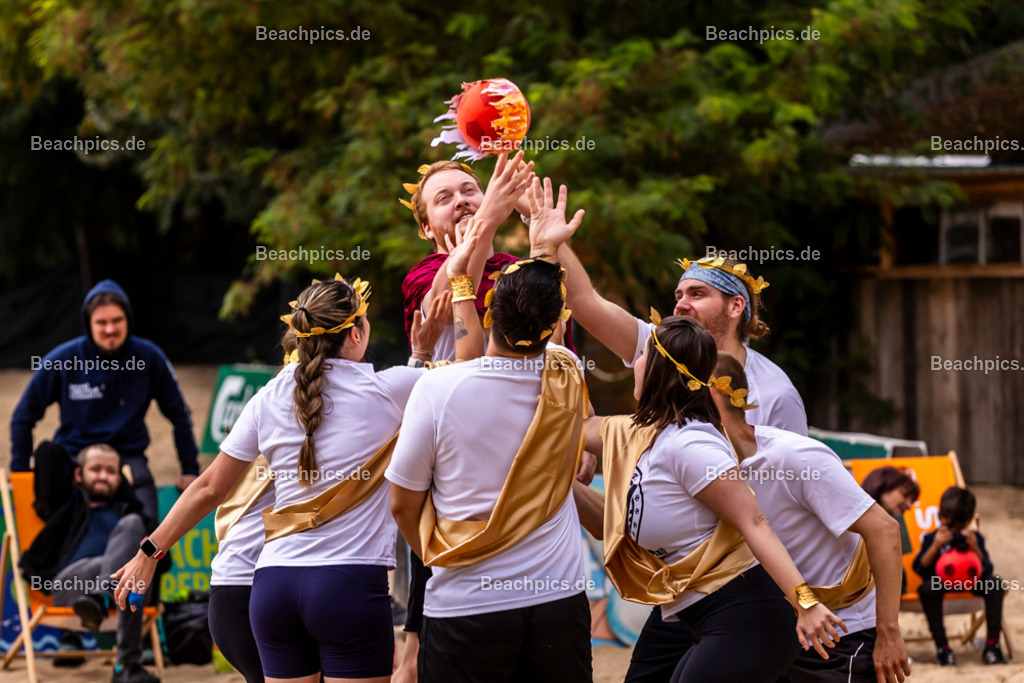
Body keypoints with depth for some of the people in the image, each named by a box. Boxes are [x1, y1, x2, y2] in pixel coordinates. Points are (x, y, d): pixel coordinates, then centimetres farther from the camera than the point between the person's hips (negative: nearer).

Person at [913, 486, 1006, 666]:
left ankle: (992, 643, -19)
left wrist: (975, 548, -21)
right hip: (940, 582, -2)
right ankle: (942, 646, -28)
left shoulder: (974, 537, 4)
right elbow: (920, 568, -12)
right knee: (927, 589, -36)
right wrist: (936, 546, -22)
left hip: (971, 580, 2)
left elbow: (986, 570, -5)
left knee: (995, 584, -26)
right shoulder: (932, 538, 1)